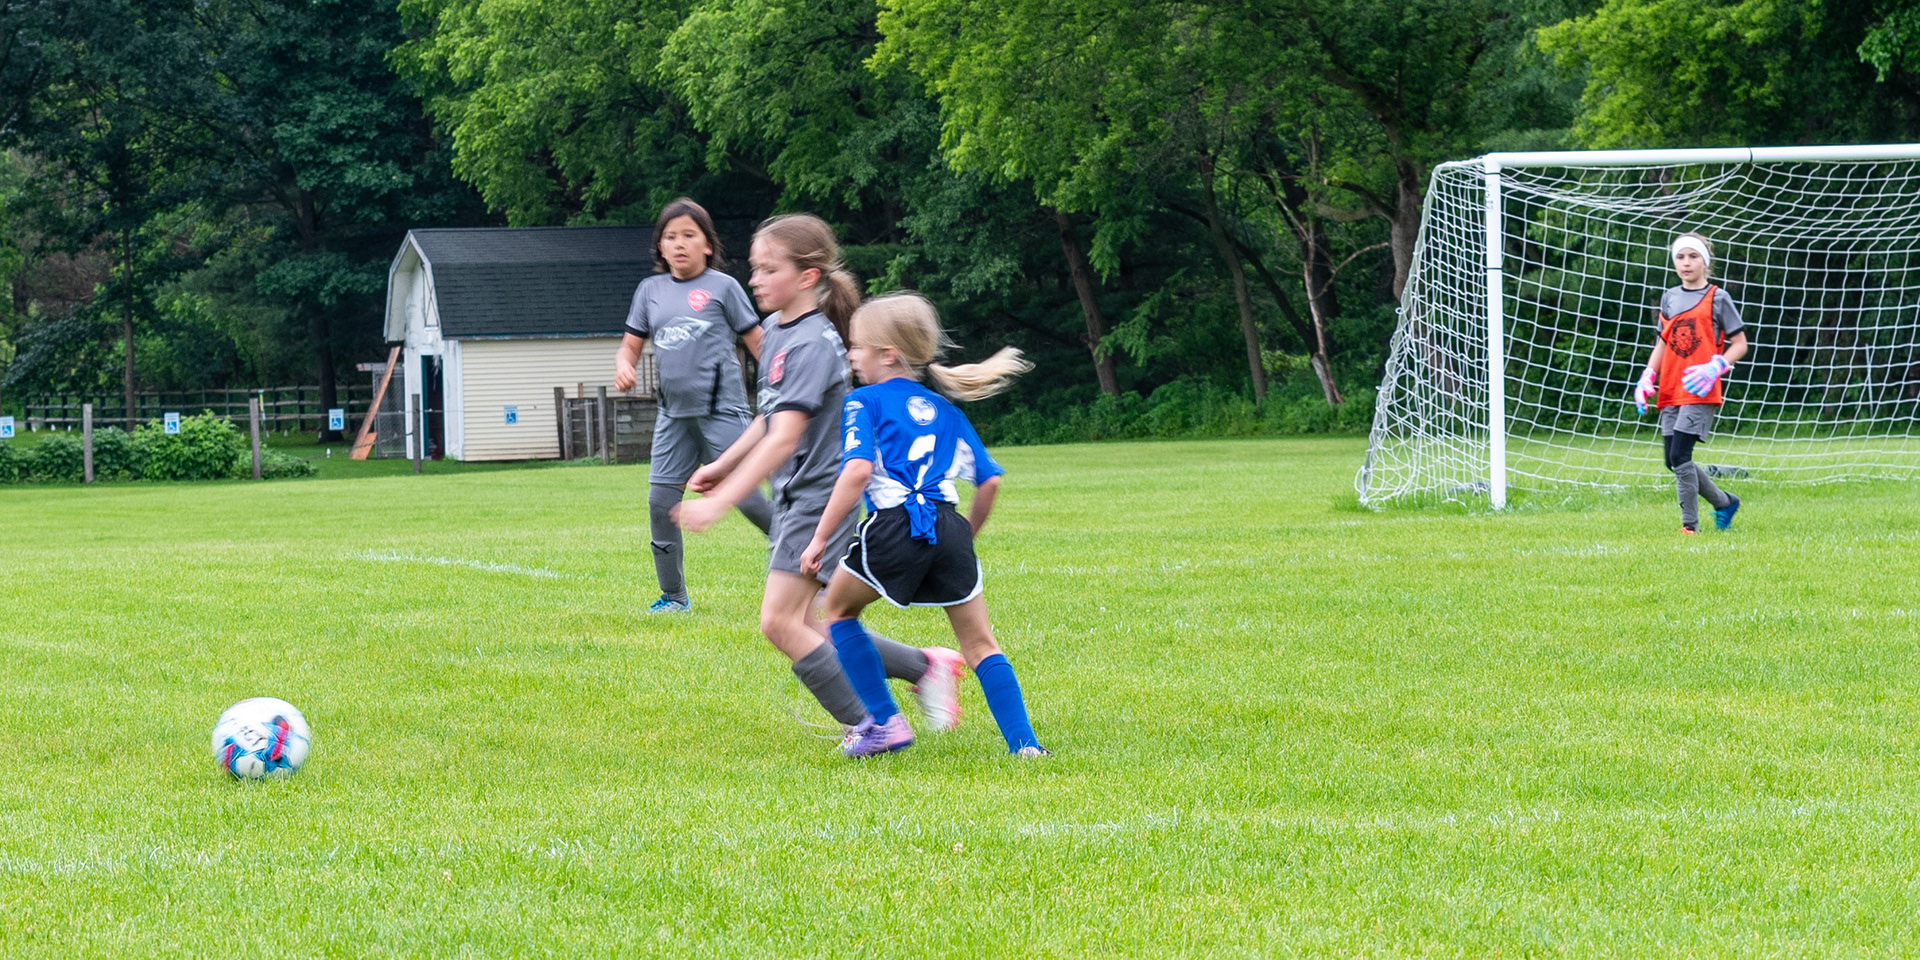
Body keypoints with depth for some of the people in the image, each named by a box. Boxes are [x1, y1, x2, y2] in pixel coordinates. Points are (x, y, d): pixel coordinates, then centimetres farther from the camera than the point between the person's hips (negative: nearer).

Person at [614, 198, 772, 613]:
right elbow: (630, 345, 17)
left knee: (744, 495, -9)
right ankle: (673, 595, 13)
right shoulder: (650, 290, 11)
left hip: (722, 408, -5)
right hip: (674, 413, 5)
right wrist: (624, 366, -7)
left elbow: (757, 342, 1)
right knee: (661, 500, 1)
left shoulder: (722, 286, -1)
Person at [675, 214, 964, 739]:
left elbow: (784, 438, -27)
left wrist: (720, 502, -31)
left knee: (781, 622, -13)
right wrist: (721, 466, 24)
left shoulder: (813, 344, -20)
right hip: (794, 498, 9)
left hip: (820, 495, -9)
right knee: (805, 626, 10)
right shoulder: (776, 330, 9)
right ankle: (926, 666, 20)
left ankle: (869, 728, -7)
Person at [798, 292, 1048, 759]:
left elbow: (858, 470, -11)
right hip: (949, 527, 4)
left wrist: (821, 539, -9)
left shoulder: (865, 402, 5)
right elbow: (990, 480, 17)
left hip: (895, 525, -4)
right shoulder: (945, 411, 21)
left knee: (839, 607, 21)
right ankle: (1024, 742, -1)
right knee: (979, 642, 11)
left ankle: (885, 721, 15)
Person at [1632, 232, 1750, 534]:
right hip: (1670, 393, 6)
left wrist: (1715, 368, -15)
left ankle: (1690, 525, -9)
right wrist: (1647, 377, 8)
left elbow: (1740, 344, 1)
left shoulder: (1717, 298, -1)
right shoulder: (1669, 299, 14)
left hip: (1701, 393, -6)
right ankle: (1725, 502, 23)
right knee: (1673, 461, 4)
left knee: (1680, 457, -16)